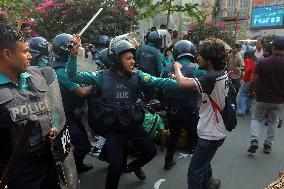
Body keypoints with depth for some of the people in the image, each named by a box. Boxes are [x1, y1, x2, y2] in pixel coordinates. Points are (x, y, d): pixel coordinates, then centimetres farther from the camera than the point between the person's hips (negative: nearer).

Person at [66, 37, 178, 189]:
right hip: (113, 128, -3)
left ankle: (135, 165, 45)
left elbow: (159, 82, -16)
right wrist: (74, 54, -27)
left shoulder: (137, 76, -7)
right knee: (116, 165, -6)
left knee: (151, 151, 12)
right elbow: (74, 76, -14)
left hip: (134, 124, 4)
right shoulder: (103, 77, -12)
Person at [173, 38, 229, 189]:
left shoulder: (212, 77, -27)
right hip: (216, 130, 10)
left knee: (195, 171, 2)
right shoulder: (222, 74, 3)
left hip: (211, 134, -9)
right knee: (203, 162, 29)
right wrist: (180, 76, -1)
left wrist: (177, 68, -13)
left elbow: (183, 83, -34)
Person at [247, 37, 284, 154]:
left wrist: (250, 90, 7)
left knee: (256, 119, 15)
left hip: (263, 98, -1)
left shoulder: (262, 62, -13)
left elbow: (254, 80, -11)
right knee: (273, 122, 18)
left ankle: (254, 140, -2)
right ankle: (268, 145, 22)